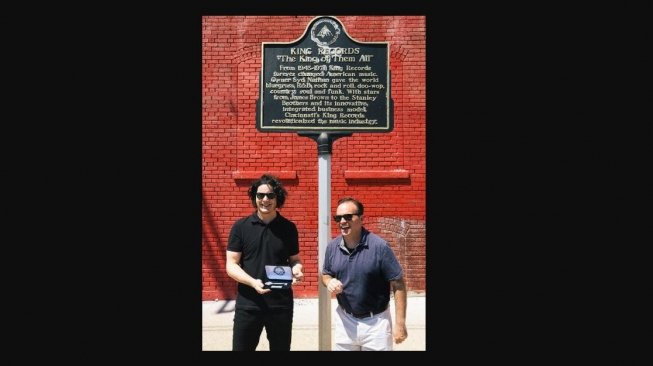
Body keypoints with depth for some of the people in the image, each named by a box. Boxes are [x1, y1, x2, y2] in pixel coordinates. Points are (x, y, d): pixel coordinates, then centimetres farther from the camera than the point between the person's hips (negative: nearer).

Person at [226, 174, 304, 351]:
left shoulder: (289, 227, 2)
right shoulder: (240, 227, -2)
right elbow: (231, 265, -4)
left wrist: (297, 268, -12)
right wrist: (252, 282, -21)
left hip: (281, 304, 1)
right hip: (248, 304, -1)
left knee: (281, 348, 14)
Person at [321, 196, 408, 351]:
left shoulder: (379, 246, -18)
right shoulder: (332, 247, -3)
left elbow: (398, 284, -14)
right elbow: (325, 274, 13)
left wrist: (400, 323, -16)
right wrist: (330, 282, -12)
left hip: (375, 322, -4)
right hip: (344, 320, 4)